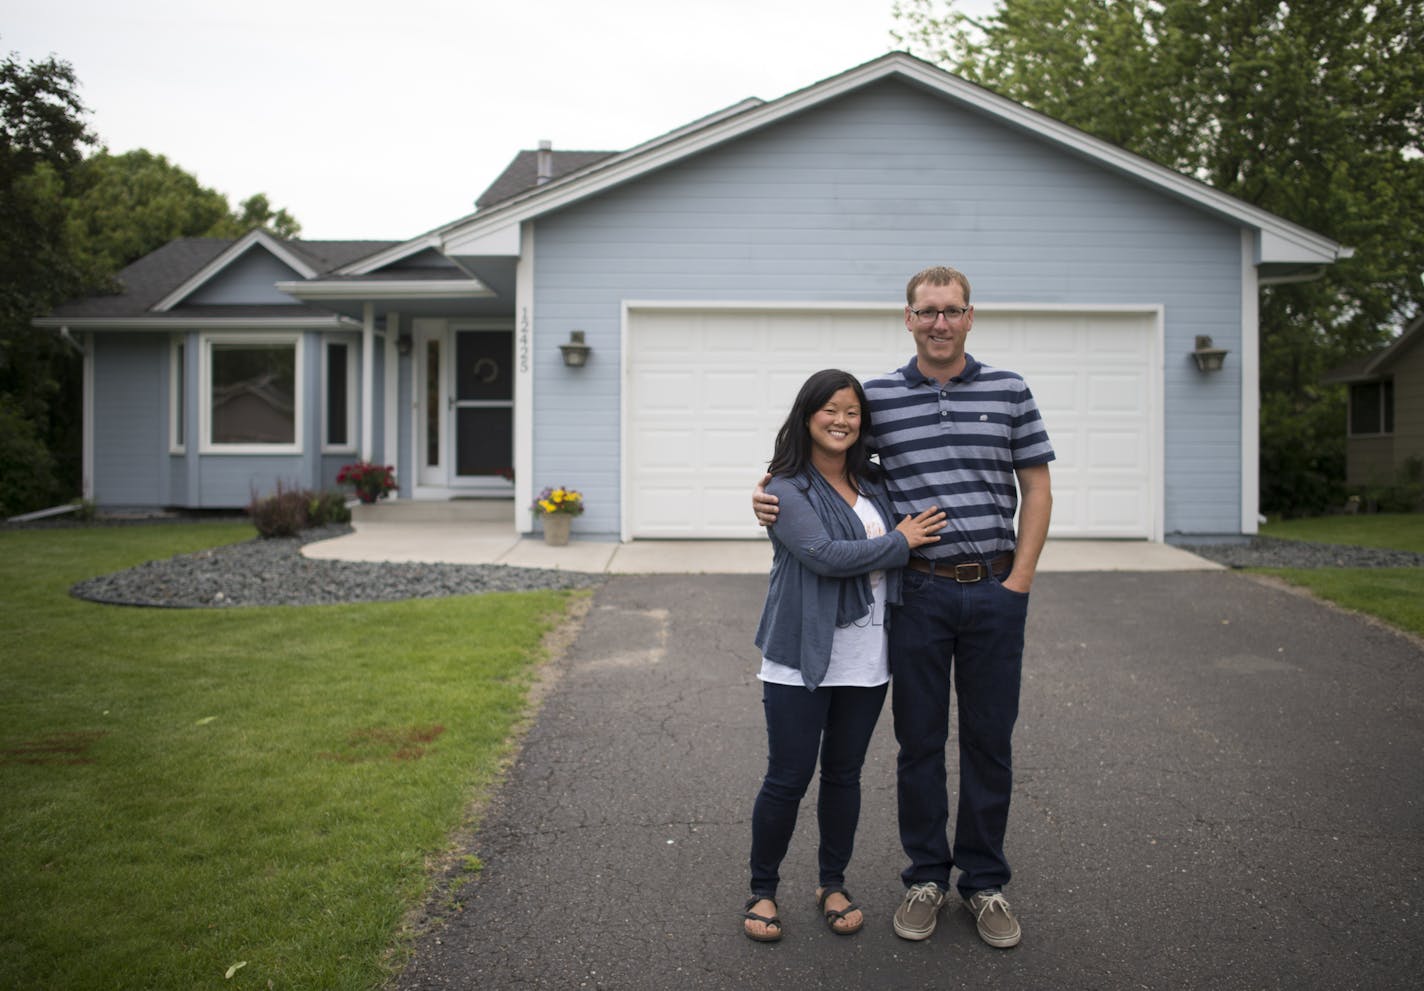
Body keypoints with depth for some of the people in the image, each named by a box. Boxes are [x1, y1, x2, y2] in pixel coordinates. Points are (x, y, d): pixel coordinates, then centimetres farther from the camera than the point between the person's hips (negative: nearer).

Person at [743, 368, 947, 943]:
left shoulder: (873, 485, 11)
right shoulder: (787, 489, -8)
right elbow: (824, 555, -20)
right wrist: (898, 542, -12)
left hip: (865, 659, 5)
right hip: (802, 658, -5)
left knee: (844, 774, 15)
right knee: (788, 778, 2)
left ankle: (833, 885, 31)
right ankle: (762, 892, 20)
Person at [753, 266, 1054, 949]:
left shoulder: (1009, 392, 4)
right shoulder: (877, 398, 3)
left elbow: (1036, 491, 6)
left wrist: (1018, 580, -2)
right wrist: (771, 493, -8)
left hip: (995, 591, 1)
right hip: (918, 592, 0)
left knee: (989, 740, 9)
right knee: (919, 740, 8)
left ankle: (984, 881, 25)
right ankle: (925, 876, 25)